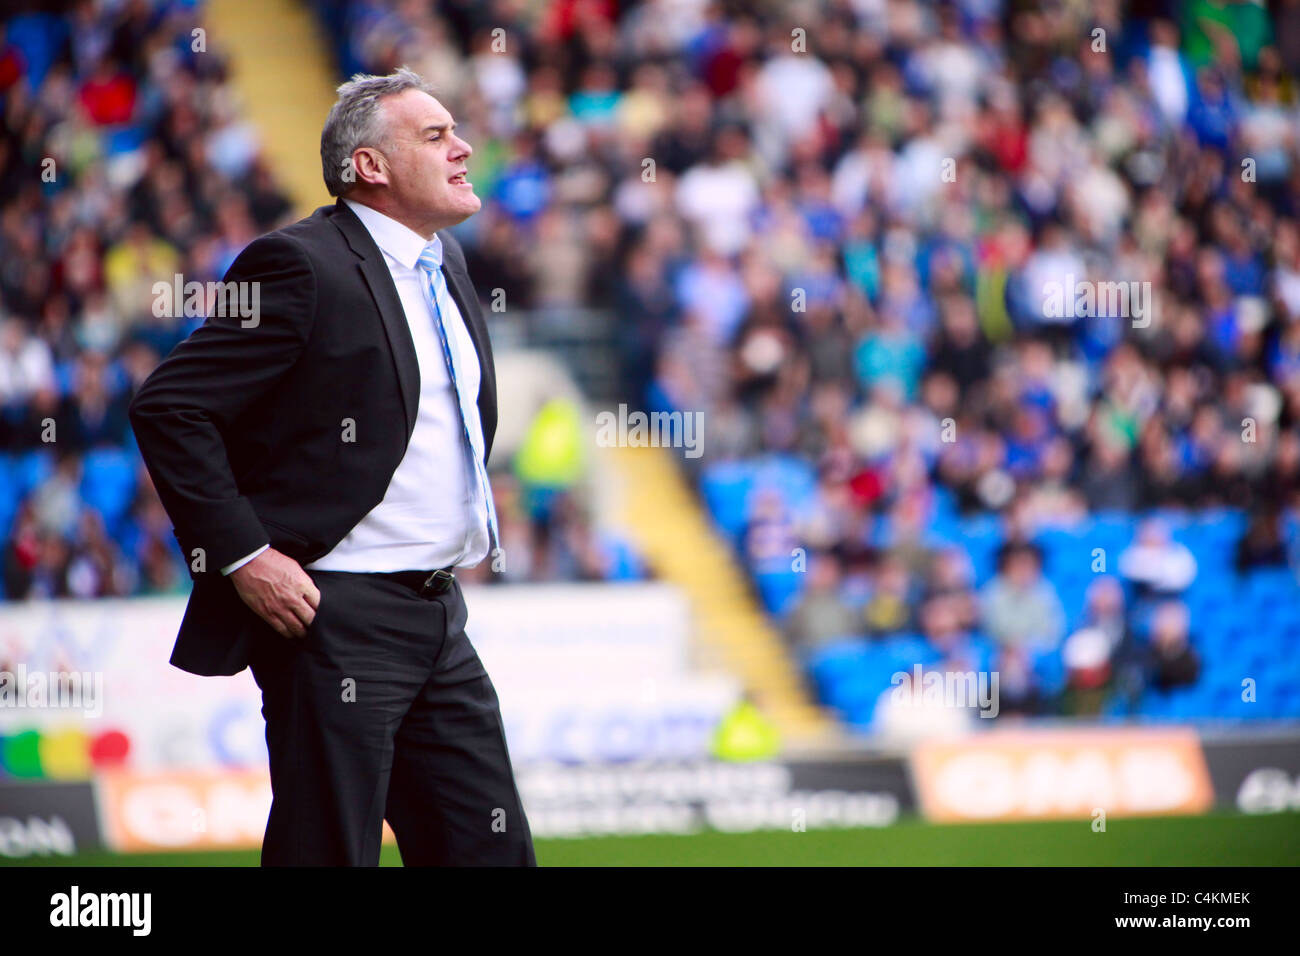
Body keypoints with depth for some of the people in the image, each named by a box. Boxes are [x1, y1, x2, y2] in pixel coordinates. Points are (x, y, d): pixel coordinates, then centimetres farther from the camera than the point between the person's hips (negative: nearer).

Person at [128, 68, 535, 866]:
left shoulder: (446, 262, 14)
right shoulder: (301, 264, -13)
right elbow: (170, 407, -16)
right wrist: (243, 556, -18)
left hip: (439, 617, 8)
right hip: (337, 617, -8)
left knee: (493, 846, 7)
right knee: (332, 854, -4)